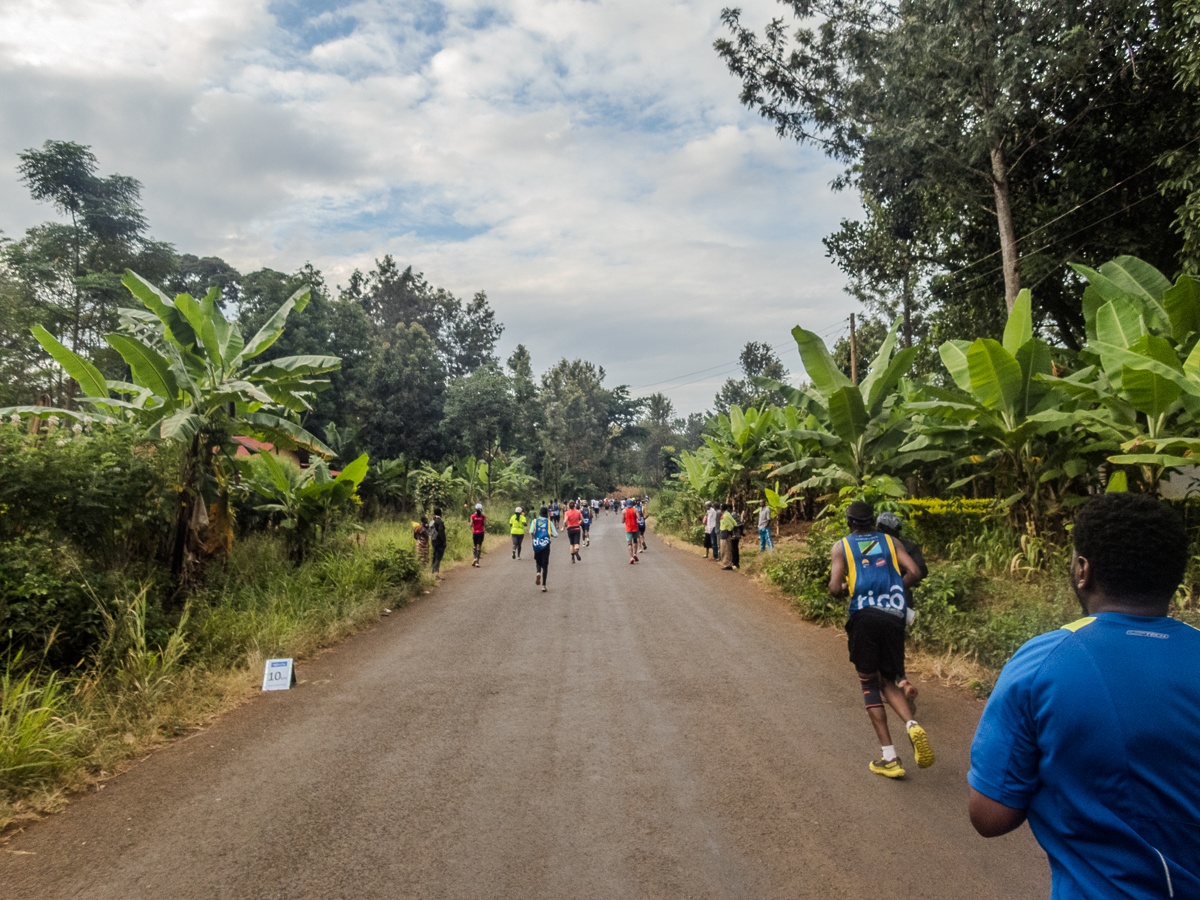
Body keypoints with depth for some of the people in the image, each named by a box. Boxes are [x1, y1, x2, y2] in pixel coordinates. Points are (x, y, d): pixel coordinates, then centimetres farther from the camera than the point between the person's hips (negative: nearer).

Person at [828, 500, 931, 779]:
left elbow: (835, 588, -4)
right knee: (888, 682, 17)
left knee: (870, 684, 7)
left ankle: (890, 759, 3)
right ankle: (912, 725, -11)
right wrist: (893, 590, 17)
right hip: (894, 618, 3)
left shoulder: (841, 547, 8)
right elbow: (914, 573, 1)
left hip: (864, 617, -3)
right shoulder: (891, 542, 15)